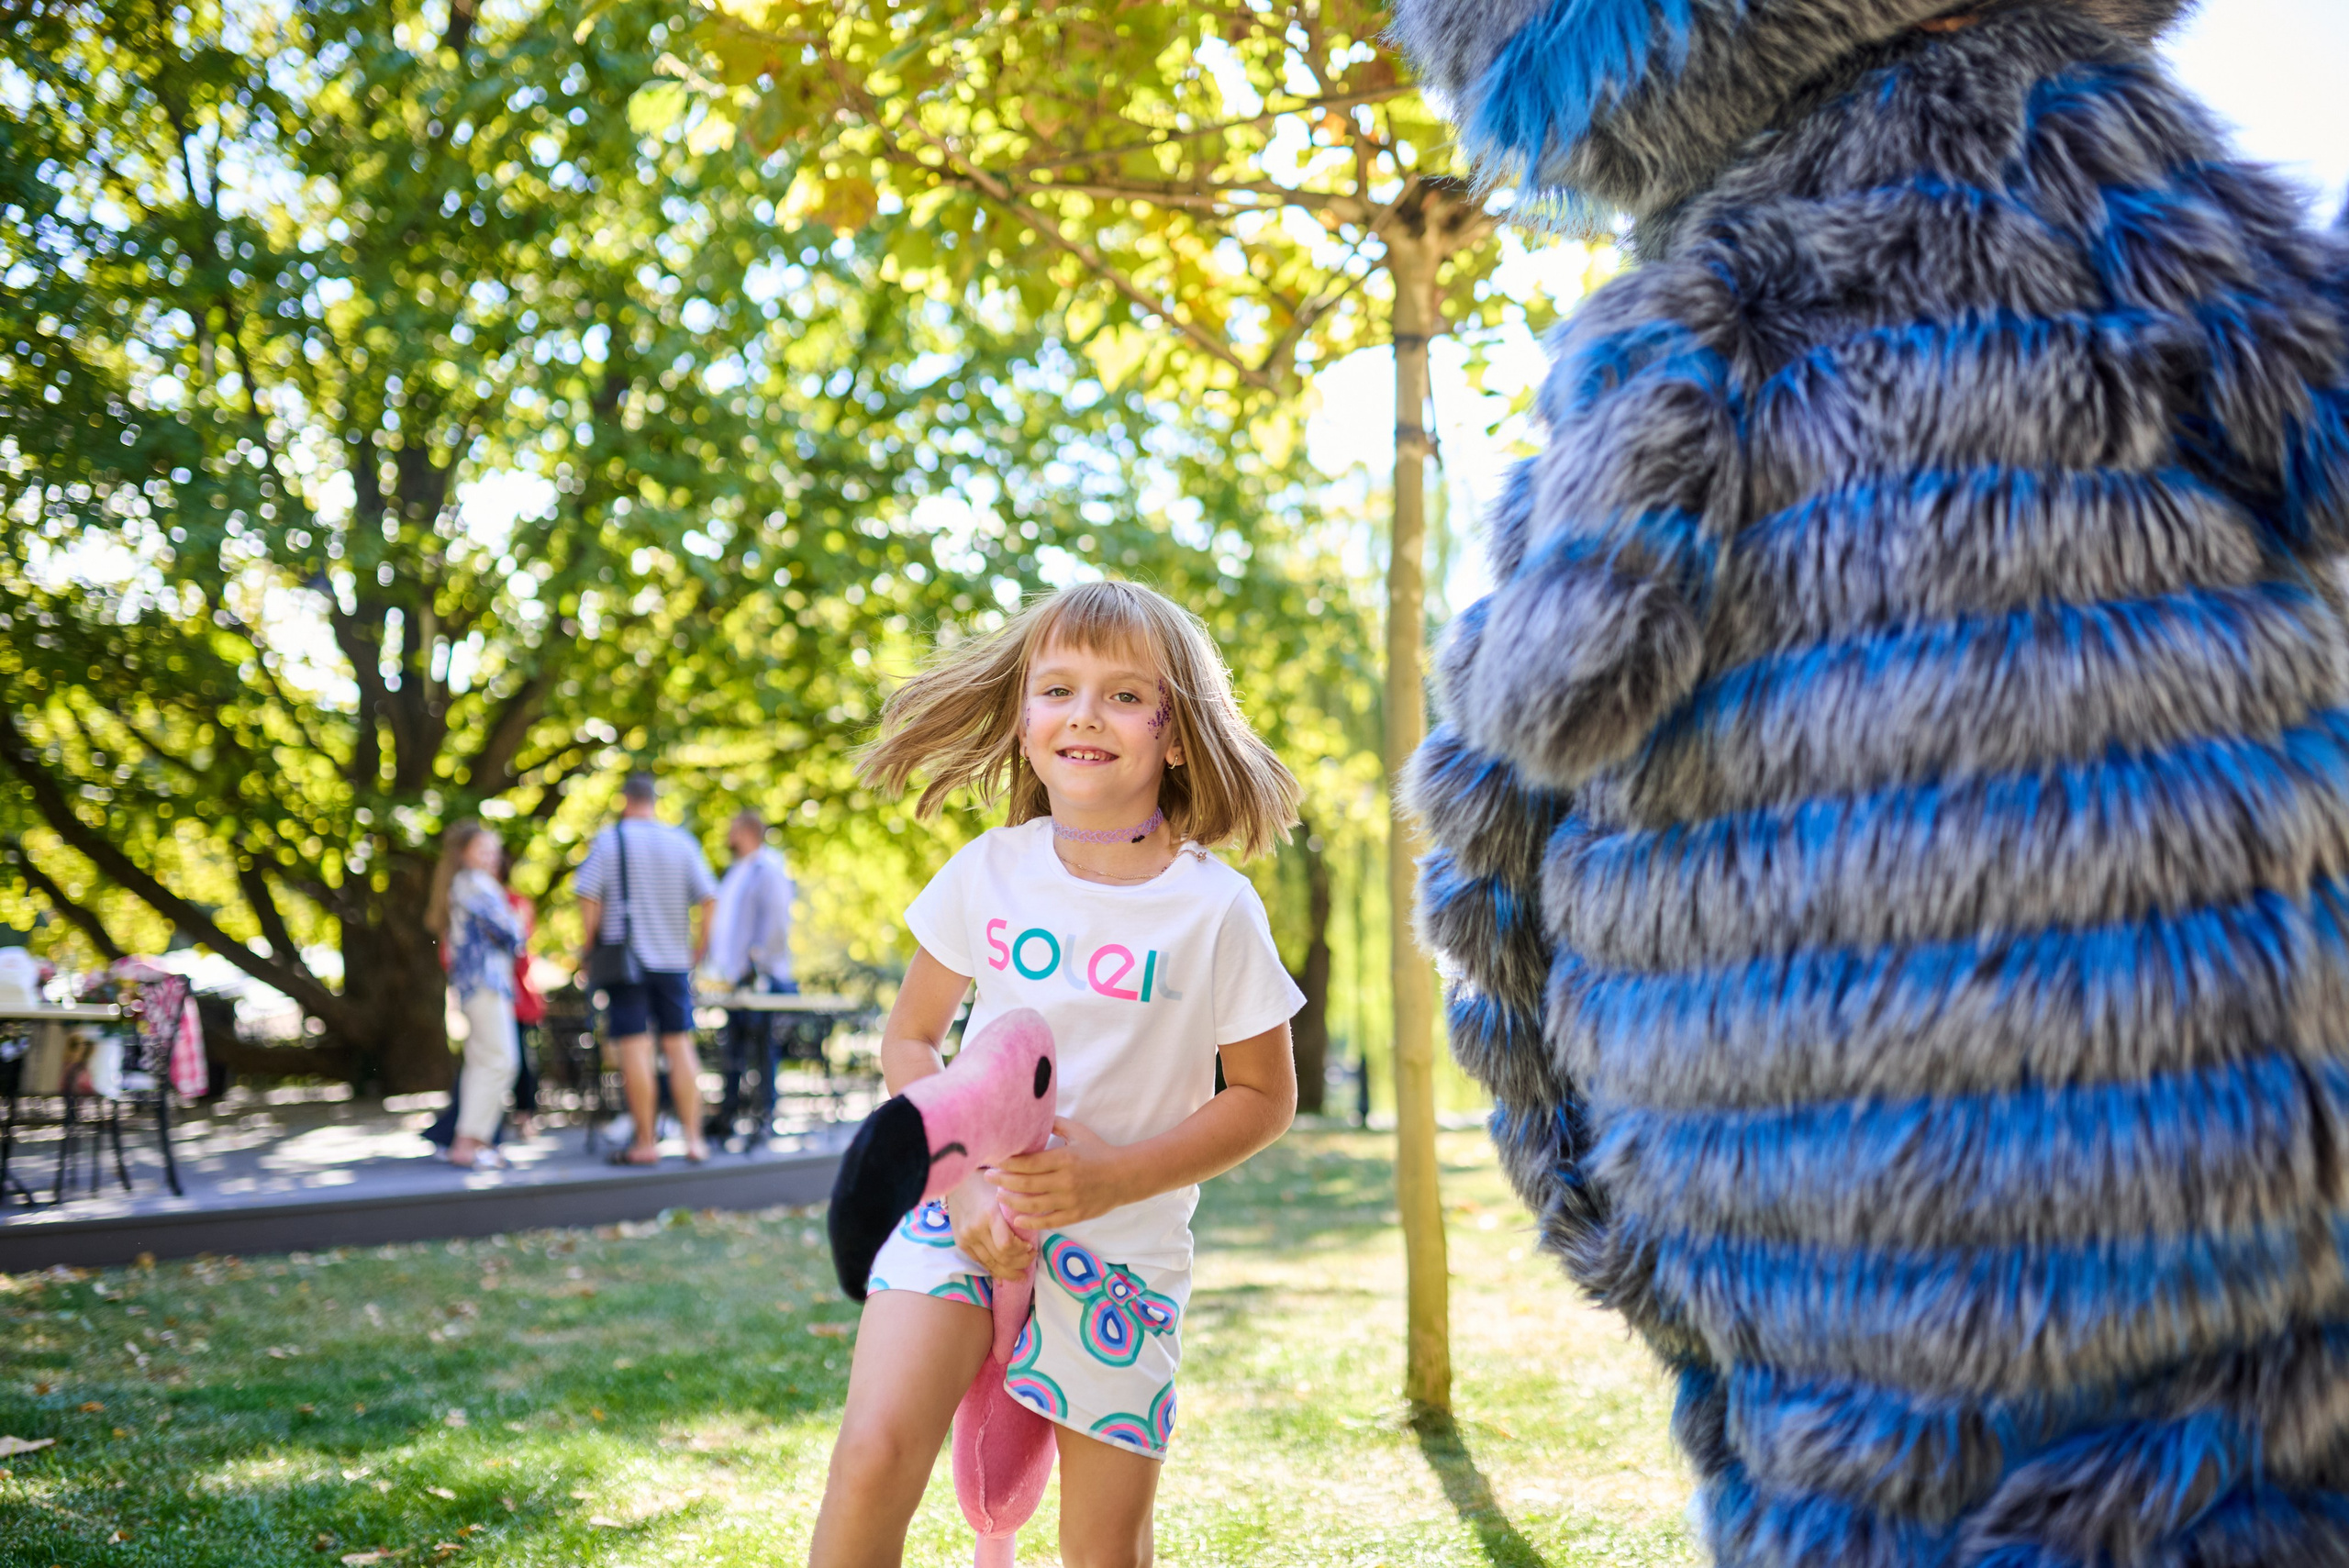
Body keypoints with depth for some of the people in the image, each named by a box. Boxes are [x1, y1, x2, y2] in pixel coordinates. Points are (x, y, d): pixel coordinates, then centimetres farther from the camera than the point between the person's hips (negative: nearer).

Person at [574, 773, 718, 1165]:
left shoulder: (608, 840, -1)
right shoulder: (682, 841, 6)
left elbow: (588, 897, -9)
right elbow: (708, 897, 1)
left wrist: (589, 947, 2)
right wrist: (699, 947, 10)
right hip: (673, 960, 3)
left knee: (635, 1048, -3)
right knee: (680, 1044, 7)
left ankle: (645, 1143, -2)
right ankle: (693, 1138, 4)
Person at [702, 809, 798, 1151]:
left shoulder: (769, 870, -7)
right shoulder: (735, 872, 20)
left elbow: (776, 923, -14)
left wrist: (754, 964, -18)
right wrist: (715, 964, 15)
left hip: (760, 977, -8)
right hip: (734, 977, 8)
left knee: (762, 1046, -4)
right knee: (732, 1049, 8)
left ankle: (766, 1119, 0)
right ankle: (726, 1119, 11)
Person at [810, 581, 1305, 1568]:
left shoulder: (1216, 908, -7)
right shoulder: (987, 872, -1)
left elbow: (1265, 1097, -1)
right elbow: (909, 1039, 7)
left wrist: (1114, 1175, -15)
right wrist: (964, 1184, -9)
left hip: (1125, 1237, -1)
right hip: (966, 1210, 1)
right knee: (873, 1456, -19)